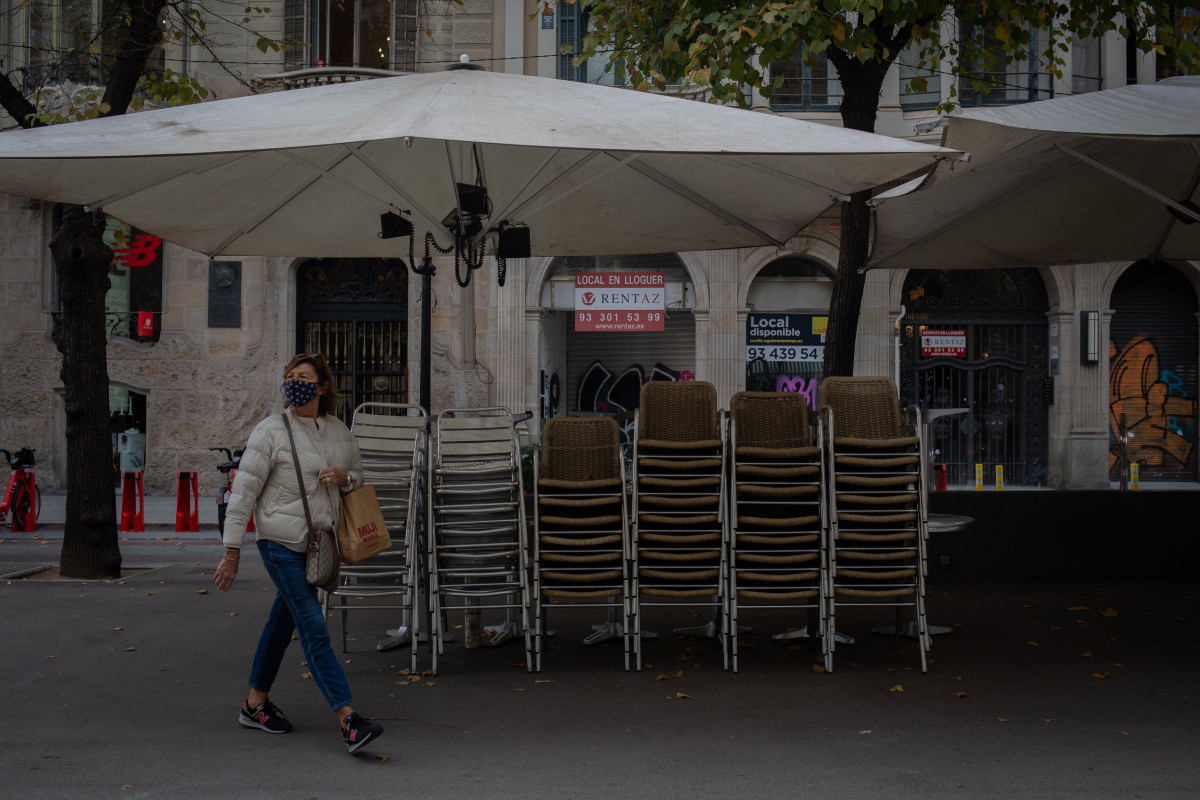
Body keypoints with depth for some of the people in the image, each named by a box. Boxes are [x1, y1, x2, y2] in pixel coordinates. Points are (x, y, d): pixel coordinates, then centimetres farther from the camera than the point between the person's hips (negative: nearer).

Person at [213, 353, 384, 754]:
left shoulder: (338, 431, 9)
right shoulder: (271, 431, -7)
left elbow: (358, 474, 23)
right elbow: (243, 491, -7)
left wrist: (344, 477, -3)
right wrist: (232, 551, -10)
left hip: (318, 542, 6)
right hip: (281, 543, -6)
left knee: (283, 622, 16)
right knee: (314, 628, -11)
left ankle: (255, 704, 31)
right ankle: (348, 720, -16)